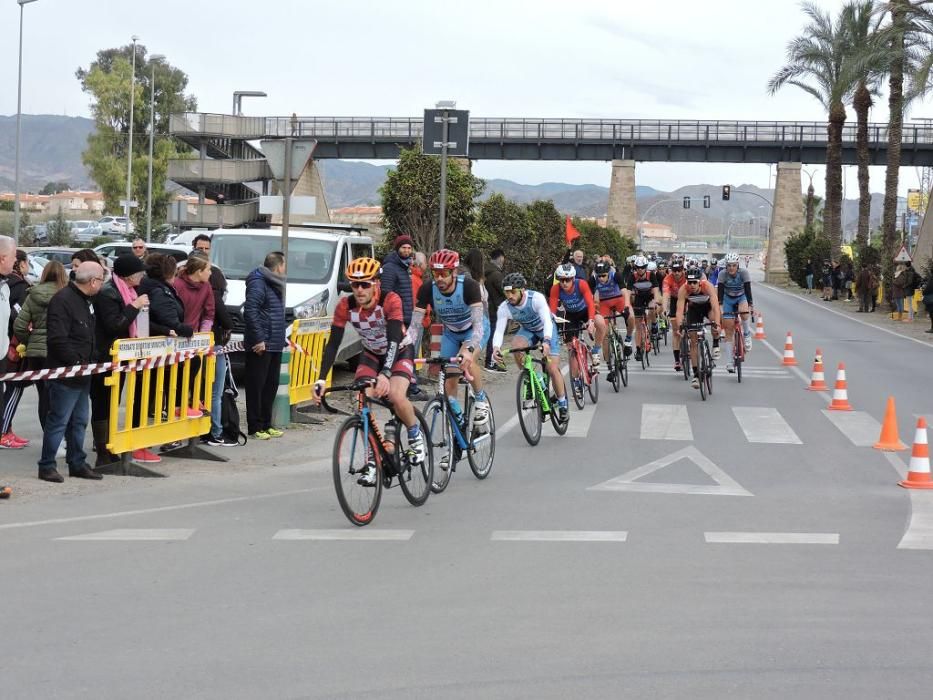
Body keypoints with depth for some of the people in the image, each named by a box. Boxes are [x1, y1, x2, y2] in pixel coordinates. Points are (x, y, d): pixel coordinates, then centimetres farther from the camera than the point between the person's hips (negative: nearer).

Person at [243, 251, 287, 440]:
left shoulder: (274, 284, 17)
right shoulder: (258, 283, -13)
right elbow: (250, 312, -21)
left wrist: (281, 338, 16)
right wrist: (259, 339, -22)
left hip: (275, 345, 10)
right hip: (260, 346, -10)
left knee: (271, 386, 13)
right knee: (257, 386, -4)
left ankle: (266, 424, 21)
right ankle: (255, 428, 0)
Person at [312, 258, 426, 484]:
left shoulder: (390, 300, -30)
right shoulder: (345, 306, -20)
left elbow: (394, 340, -40)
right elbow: (332, 344, -21)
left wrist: (385, 374, -54)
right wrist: (321, 379, -32)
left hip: (400, 352, -4)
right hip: (371, 355, 4)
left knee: (396, 396, -29)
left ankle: (416, 437, 0)